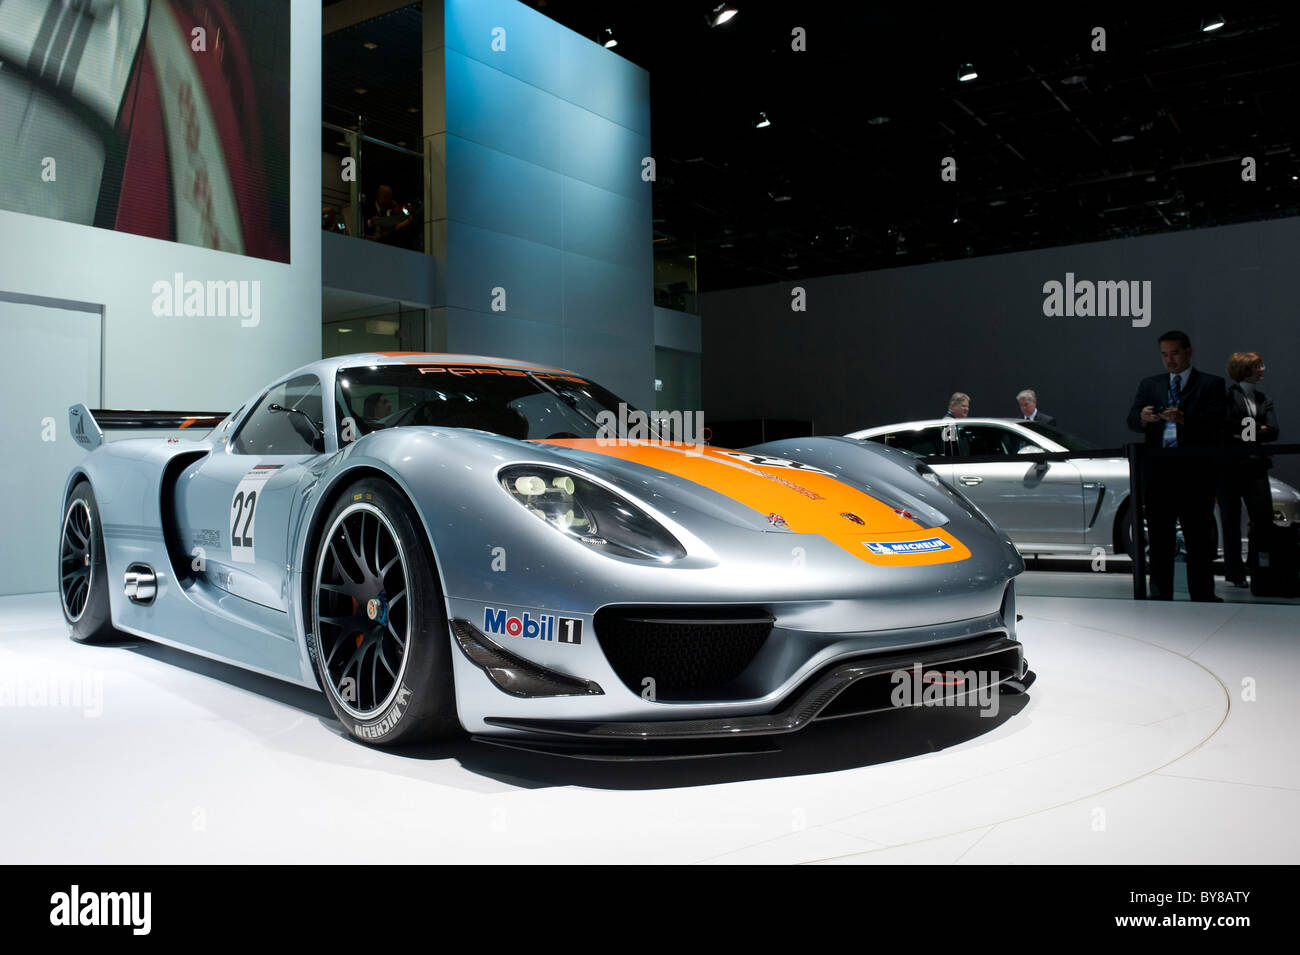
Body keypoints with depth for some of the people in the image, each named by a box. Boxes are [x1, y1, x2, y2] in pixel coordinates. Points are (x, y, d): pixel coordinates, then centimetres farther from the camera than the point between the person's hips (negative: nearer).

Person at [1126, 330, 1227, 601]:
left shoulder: (1211, 384, 8)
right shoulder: (1149, 384, 18)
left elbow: (1216, 420, -7)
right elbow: (1132, 419, 7)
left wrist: (1184, 419, -24)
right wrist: (1143, 418, -17)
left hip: (1196, 470, -3)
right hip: (1158, 469, 3)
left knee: (1199, 535, -1)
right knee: (1159, 535, 3)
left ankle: (1202, 595, 6)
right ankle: (1160, 594, 9)